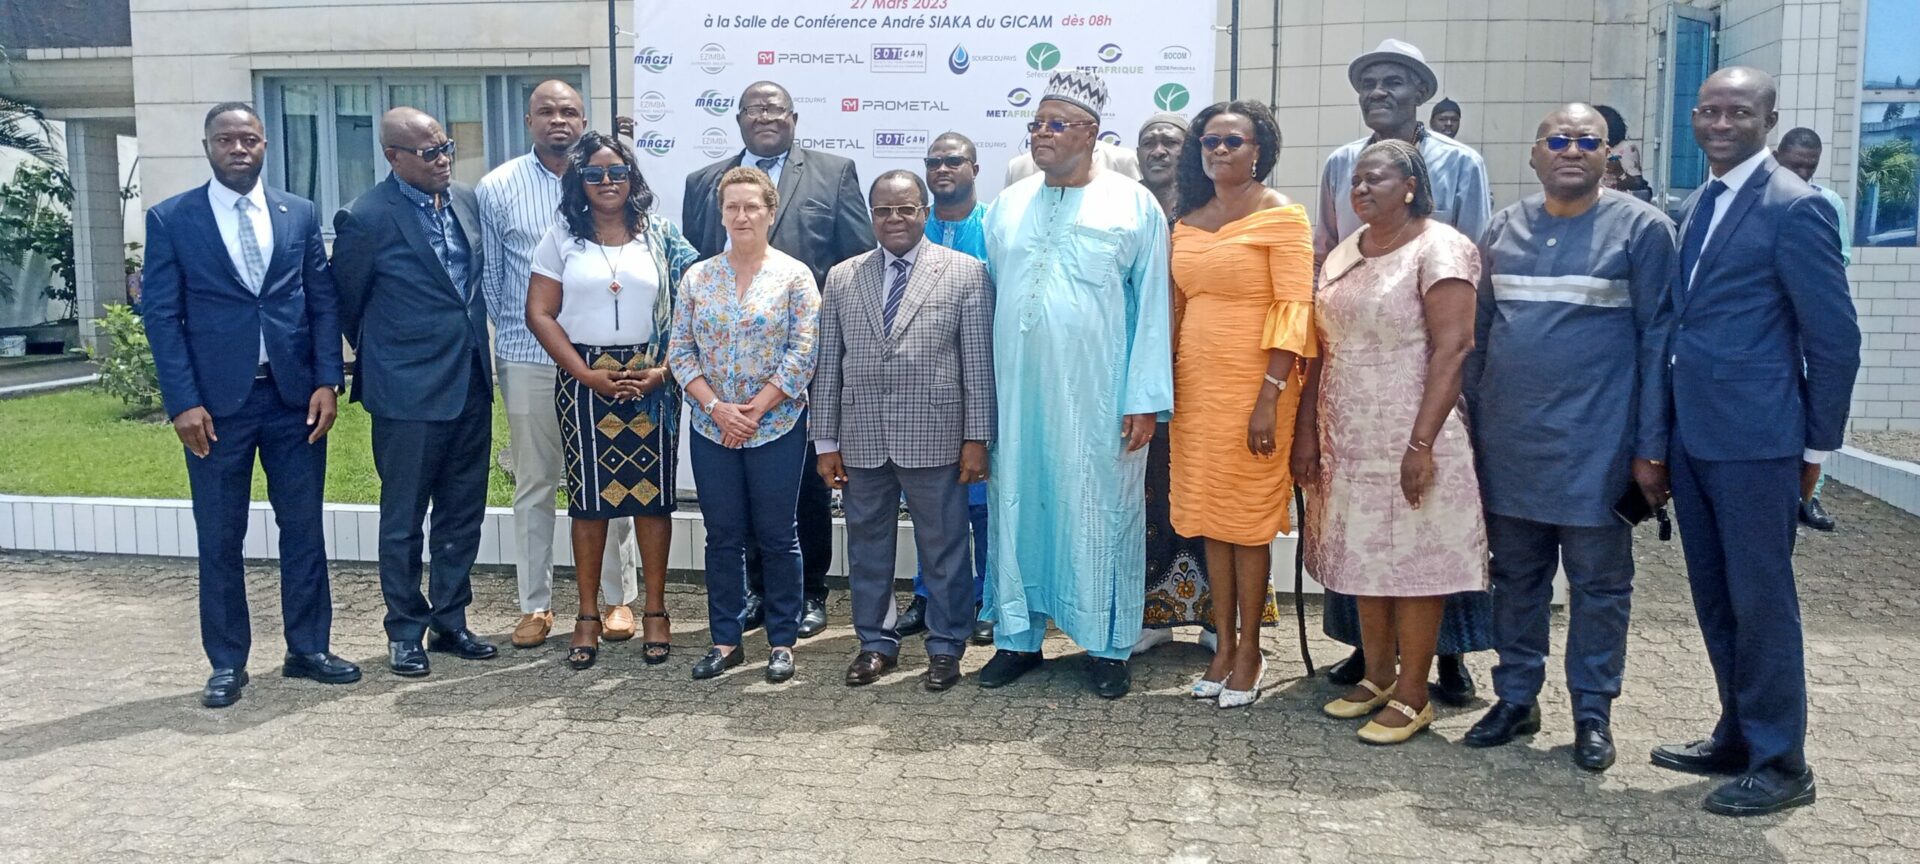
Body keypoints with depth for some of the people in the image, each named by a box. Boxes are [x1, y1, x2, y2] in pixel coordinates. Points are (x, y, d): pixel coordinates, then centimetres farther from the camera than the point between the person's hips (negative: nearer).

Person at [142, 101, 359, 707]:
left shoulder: (299, 214, 8)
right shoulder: (170, 219, 1)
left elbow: (324, 301, 7)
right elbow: (162, 315, -2)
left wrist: (327, 381, -3)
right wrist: (183, 402, -10)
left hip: (295, 397, 2)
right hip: (216, 402, -2)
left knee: (304, 529, 8)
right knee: (220, 540, 7)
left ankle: (308, 649, 21)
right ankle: (227, 663, 18)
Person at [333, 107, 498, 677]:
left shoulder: (467, 201, 5)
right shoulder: (367, 218, -12)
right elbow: (346, 302, -1)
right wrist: (381, 357, 11)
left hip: (471, 384, 6)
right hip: (409, 393, -6)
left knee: (463, 514, 13)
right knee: (404, 519, 7)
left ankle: (451, 622, 26)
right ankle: (406, 631, 20)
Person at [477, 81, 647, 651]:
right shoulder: (497, 188, 1)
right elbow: (489, 275, 6)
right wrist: (517, 333, 8)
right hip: (528, 358, 0)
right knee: (533, 484, 7)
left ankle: (620, 598, 18)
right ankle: (534, 605, 18)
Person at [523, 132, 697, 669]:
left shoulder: (663, 238, 5)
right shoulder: (562, 240, 5)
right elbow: (540, 313, 0)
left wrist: (663, 371, -11)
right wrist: (588, 375, -10)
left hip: (651, 383, 0)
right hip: (584, 381, 0)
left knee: (652, 494, 3)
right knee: (588, 498, 3)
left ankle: (656, 611, 14)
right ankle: (588, 615, 13)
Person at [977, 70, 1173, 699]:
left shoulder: (1133, 205, -2)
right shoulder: (1007, 207, 9)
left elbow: (1152, 308, -5)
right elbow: (991, 298, 11)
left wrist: (1145, 398, -10)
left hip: (1098, 394, -3)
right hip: (1017, 392, 4)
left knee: (1101, 510, 4)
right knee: (1018, 506, 9)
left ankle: (1109, 646, 17)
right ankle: (1018, 636, 22)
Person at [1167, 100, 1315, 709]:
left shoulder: (1281, 216, -6)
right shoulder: (1187, 222, 12)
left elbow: (1294, 309, -12)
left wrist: (1270, 396, -19)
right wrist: (1162, 385, 8)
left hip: (1253, 385, -6)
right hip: (1194, 384, 6)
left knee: (1249, 520, 1)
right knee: (1209, 518, 10)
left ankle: (1250, 651, 14)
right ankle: (1224, 644, 21)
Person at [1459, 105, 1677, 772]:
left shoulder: (1641, 228, -3)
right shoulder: (1504, 229, 9)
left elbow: (1655, 341, -5)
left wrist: (1651, 449, -9)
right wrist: (1470, 428, 8)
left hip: (1596, 444, -4)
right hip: (1509, 442, 4)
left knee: (1599, 584, 6)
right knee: (1515, 577, 12)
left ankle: (1593, 712, 19)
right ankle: (1516, 698, 24)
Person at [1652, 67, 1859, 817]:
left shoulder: (1795, 208, -11)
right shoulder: (1694, 207, 13)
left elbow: (1835, 336, -10)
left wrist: (1817, 447, -6)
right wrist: (1666, 430, 12)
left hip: (1755, 440, -7)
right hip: (1692, 436, 8)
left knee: (1760, 599, 1)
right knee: (1714, 598, 15)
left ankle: (1780, 764, 14)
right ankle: (1738, 736, 29)